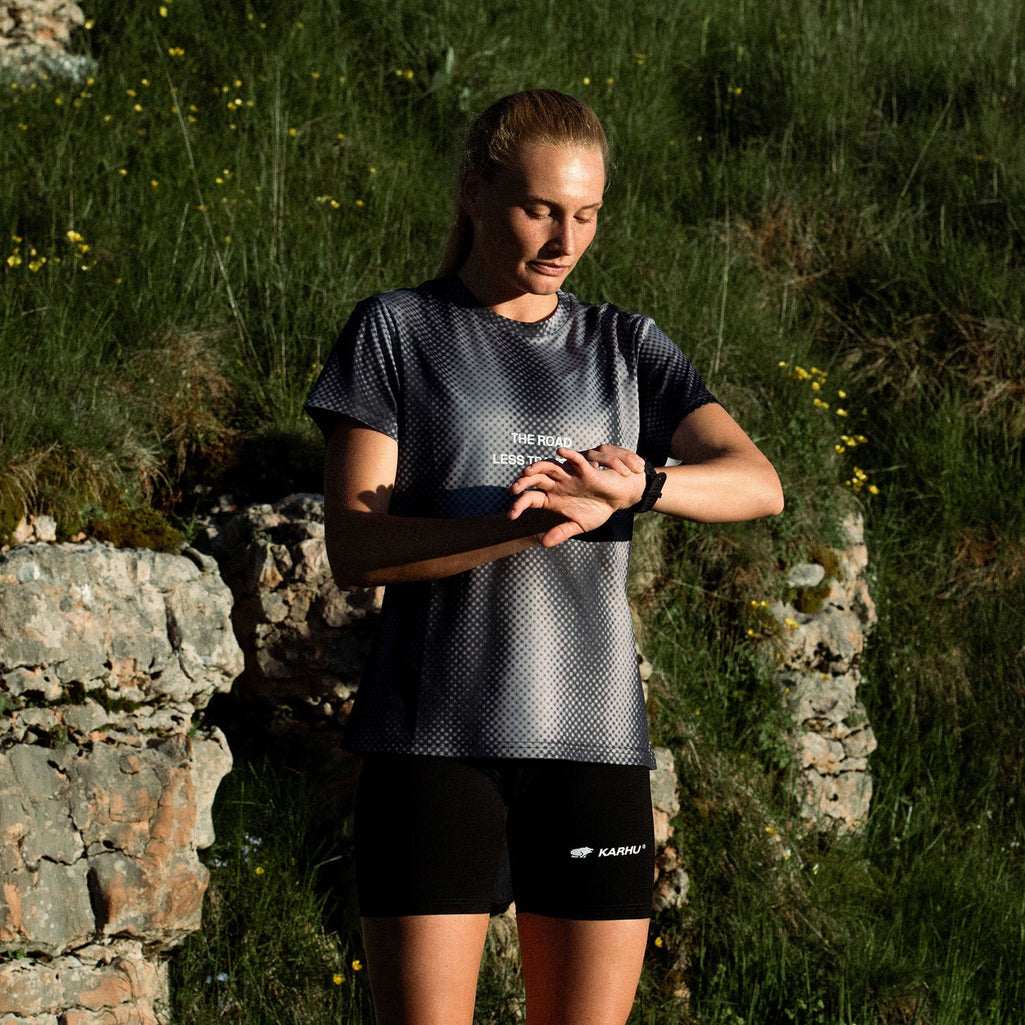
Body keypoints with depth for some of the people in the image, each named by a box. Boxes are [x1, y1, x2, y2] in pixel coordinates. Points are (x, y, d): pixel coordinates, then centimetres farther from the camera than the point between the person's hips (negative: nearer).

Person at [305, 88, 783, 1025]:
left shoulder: (625, 348, 14)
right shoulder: (397, 332, 6)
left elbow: (758, 484, 1)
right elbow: (355, 549, -4)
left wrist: (636, 484, -20)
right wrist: (533, 524, -17)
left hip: (595, 745, 3)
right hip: (434, 739, -3)